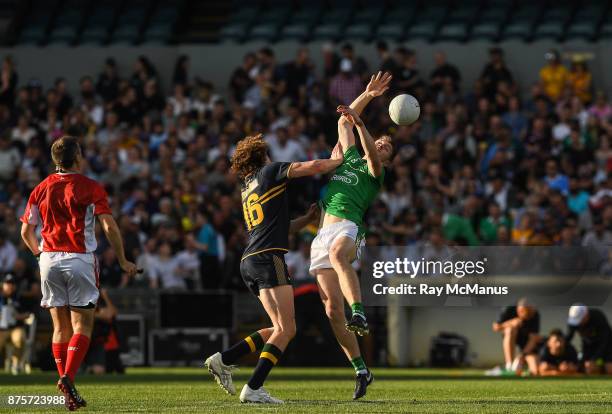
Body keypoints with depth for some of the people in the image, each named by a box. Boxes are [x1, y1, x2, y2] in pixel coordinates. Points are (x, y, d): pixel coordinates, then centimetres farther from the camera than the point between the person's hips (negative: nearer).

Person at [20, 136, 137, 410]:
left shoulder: (41, 189, 9)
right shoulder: (90, 188, -3)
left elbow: (26, 231, 12)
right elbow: (109, 226, -8)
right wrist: (123, 261, 1)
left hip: (49, 261, 4)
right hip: (80, 260, -4)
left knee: (61, 328, 7)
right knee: (82, 326, -1)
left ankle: (70, 395, 4)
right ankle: (68, 377, -21)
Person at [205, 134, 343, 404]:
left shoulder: (247, 190, 27)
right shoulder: (269, 171, 5)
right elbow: (313, 167, -4)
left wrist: (308, 218, 30)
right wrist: (338, 160, 13)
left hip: (249, 261, 9)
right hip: (268, 258, -9)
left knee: (281, 329, 11)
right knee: (286, 330, -12)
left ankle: (223, 360, 6)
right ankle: (253, 389, -20)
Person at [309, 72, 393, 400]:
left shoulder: (375, 171, 12)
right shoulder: (350, 156, 27)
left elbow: (371, 154, -10)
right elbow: (342, 121, 29)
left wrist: (358, 123, -23)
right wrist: (367, 95, 20)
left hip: (347, 227, -6)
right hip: (322, 234, 6)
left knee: (337, 254, -43)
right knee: (332, 308, -5)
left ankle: (359, 315, -58)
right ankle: (361, 371, 0)